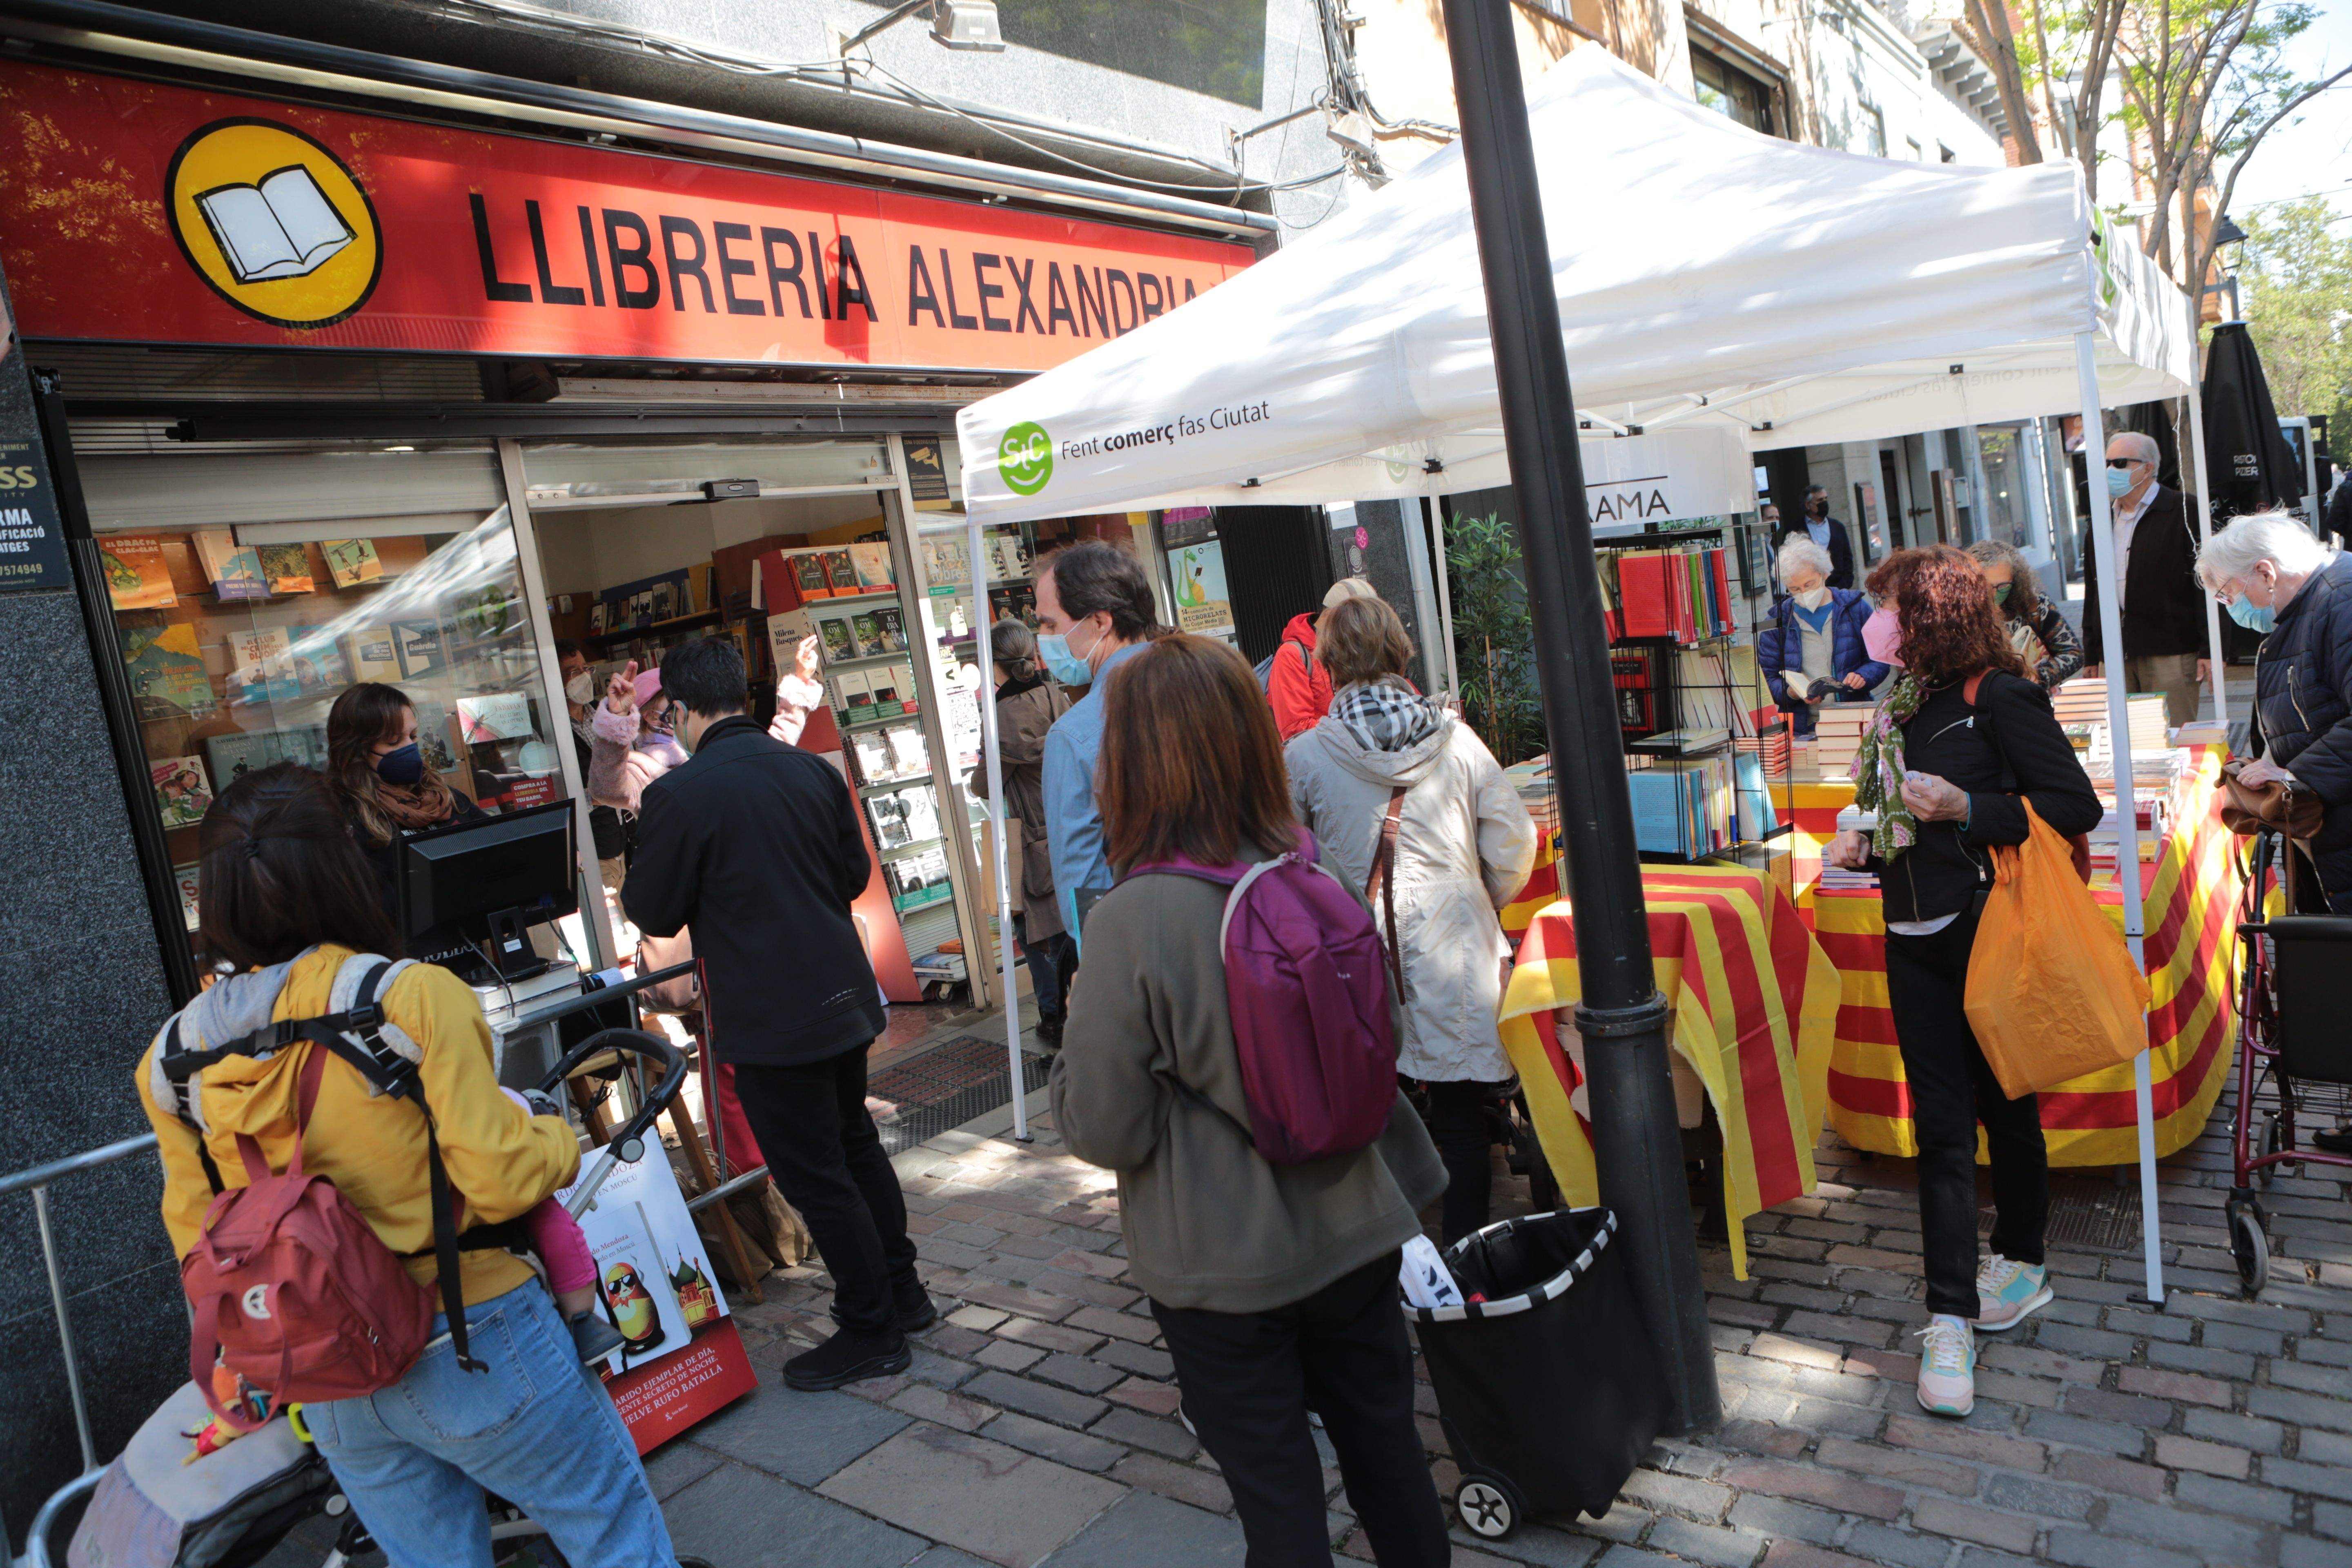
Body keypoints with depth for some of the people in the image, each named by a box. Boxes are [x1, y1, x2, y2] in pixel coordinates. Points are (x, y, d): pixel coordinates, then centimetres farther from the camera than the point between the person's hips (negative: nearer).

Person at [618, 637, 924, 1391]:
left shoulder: (679, 794, -16)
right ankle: (901, 1292, 36)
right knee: (855, 1144, 23)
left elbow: (655, 912, -6)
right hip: (844, 996, 7)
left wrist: (646, 843, 10)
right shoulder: (816, 770, 2)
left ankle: (872, 1331, 18)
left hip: (772, 1018, -7)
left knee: (815, 1176, 6)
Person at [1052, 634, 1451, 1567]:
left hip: (1223, 1270, -4)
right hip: (1354, 1238, 5)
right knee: (1384, 1448, 23)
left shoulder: (1132, 922, -24)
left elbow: (1103, 1130, -16)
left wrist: (1077, 1045, -1)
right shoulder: (1326, 883, -7)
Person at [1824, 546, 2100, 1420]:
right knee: (1941, 1125, 3)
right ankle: (1951, 1321, 7)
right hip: (1916, 938, 6)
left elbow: (2076, 808, -14)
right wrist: (1866, 846, 5)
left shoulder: (1998, 696, -10)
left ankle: (2021, 1261, 34)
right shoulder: (1902, 705, 12)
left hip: (1989, 931, -6)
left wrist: (1966, 809, -22)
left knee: (2005, 1103, 12)